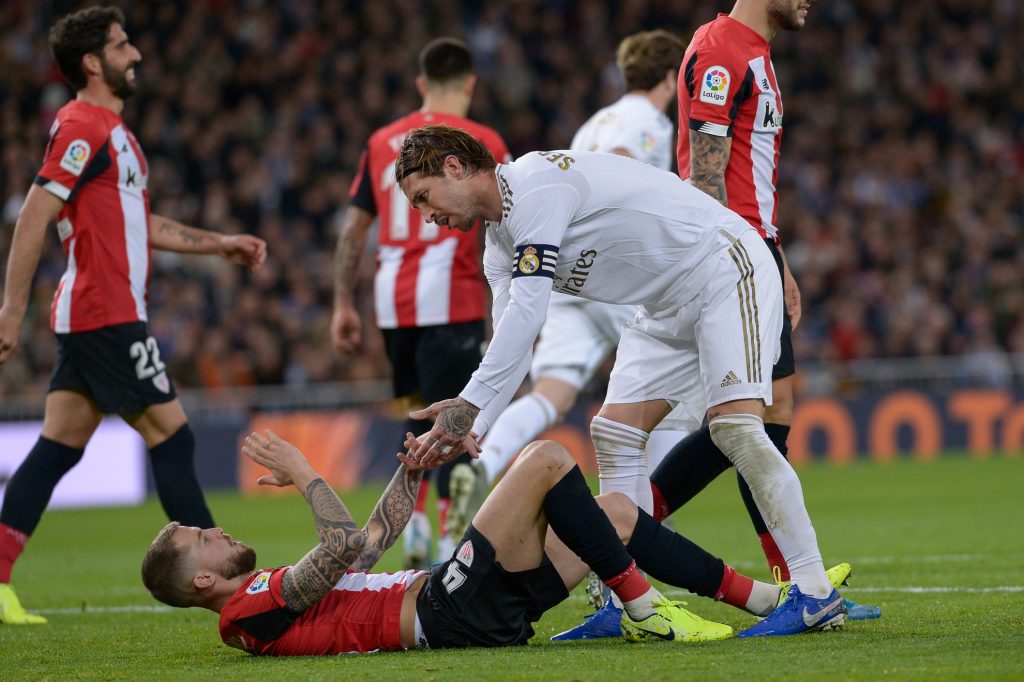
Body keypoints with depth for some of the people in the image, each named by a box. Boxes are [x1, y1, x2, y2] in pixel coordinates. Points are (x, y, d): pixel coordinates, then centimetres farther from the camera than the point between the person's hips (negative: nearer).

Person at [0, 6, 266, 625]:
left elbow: (139, 224, 28)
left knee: (58, 449, 6)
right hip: (106, 314, -10)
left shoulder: (112, 131, 20)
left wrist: (220, 244, 25)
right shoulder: (82, 128, -11)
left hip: (92, 318, 10)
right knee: (172, 436, -5)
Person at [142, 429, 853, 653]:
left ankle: (770, 597, 14)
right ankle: (646, 611, -11)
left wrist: (411, 468, 19)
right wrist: (304, 475, -10)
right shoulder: (254, 611, -11)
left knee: (617, 511, 11)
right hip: (459, 609, -10)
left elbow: (373, 541, 29)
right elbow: (349, 544, -22)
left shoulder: (269, 595, 21)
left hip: (482, 603, 10)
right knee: (545, 458, -15)